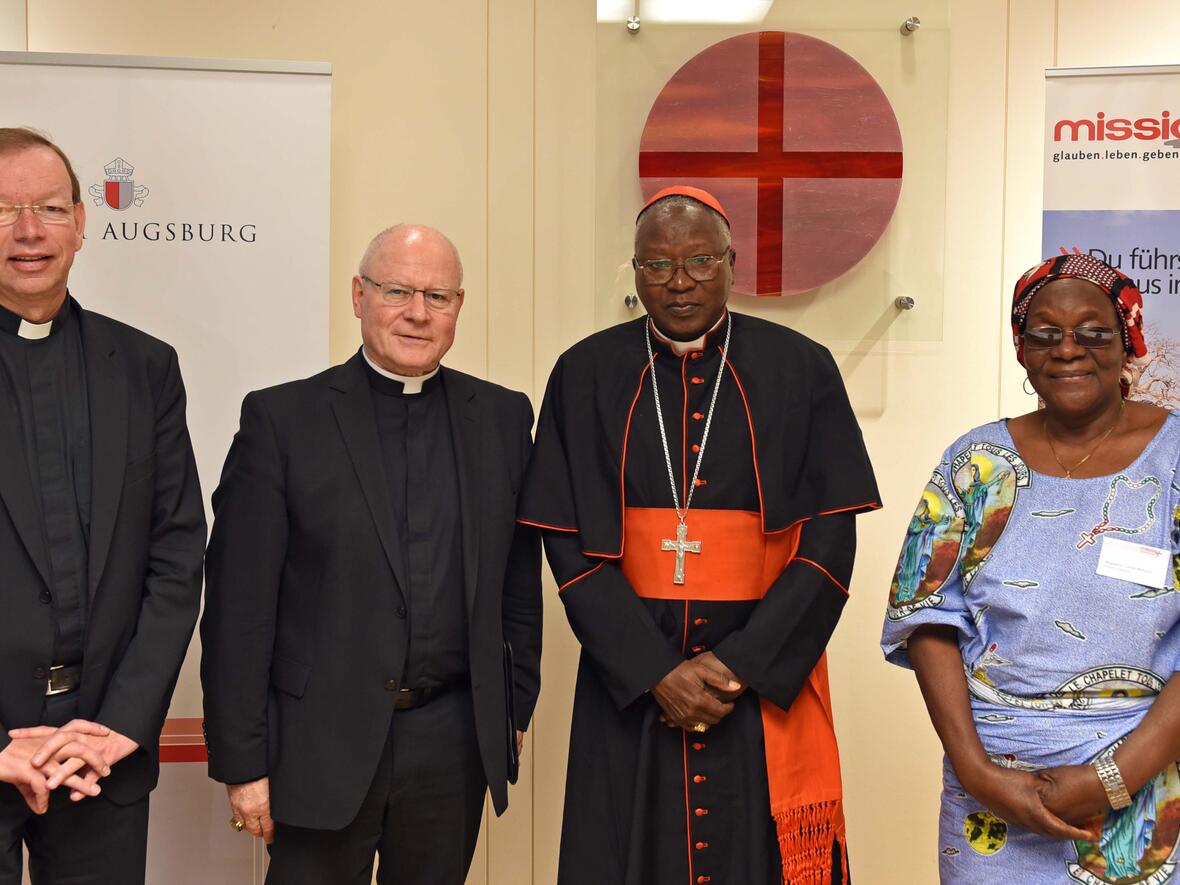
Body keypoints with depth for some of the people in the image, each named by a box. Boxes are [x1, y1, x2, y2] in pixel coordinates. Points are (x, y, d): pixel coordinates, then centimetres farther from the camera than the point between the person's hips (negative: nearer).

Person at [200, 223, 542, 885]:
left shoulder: (503, 417, 6)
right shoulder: (281, 419, -3)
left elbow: (520, 581, 11)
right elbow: (240, 604, -5)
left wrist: (516, 709, 10)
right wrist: (241, 759, -7)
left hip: (455, 739, 3)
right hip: (322, 742, -2)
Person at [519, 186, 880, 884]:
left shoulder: (801, 370, 1)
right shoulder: (586, 375, 3)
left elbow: (831, 542, -3)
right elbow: (570, 545, -2)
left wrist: (740, 665, -11)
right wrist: (656, 672, -11)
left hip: (767, 687, 0)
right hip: (628, 688, 1)